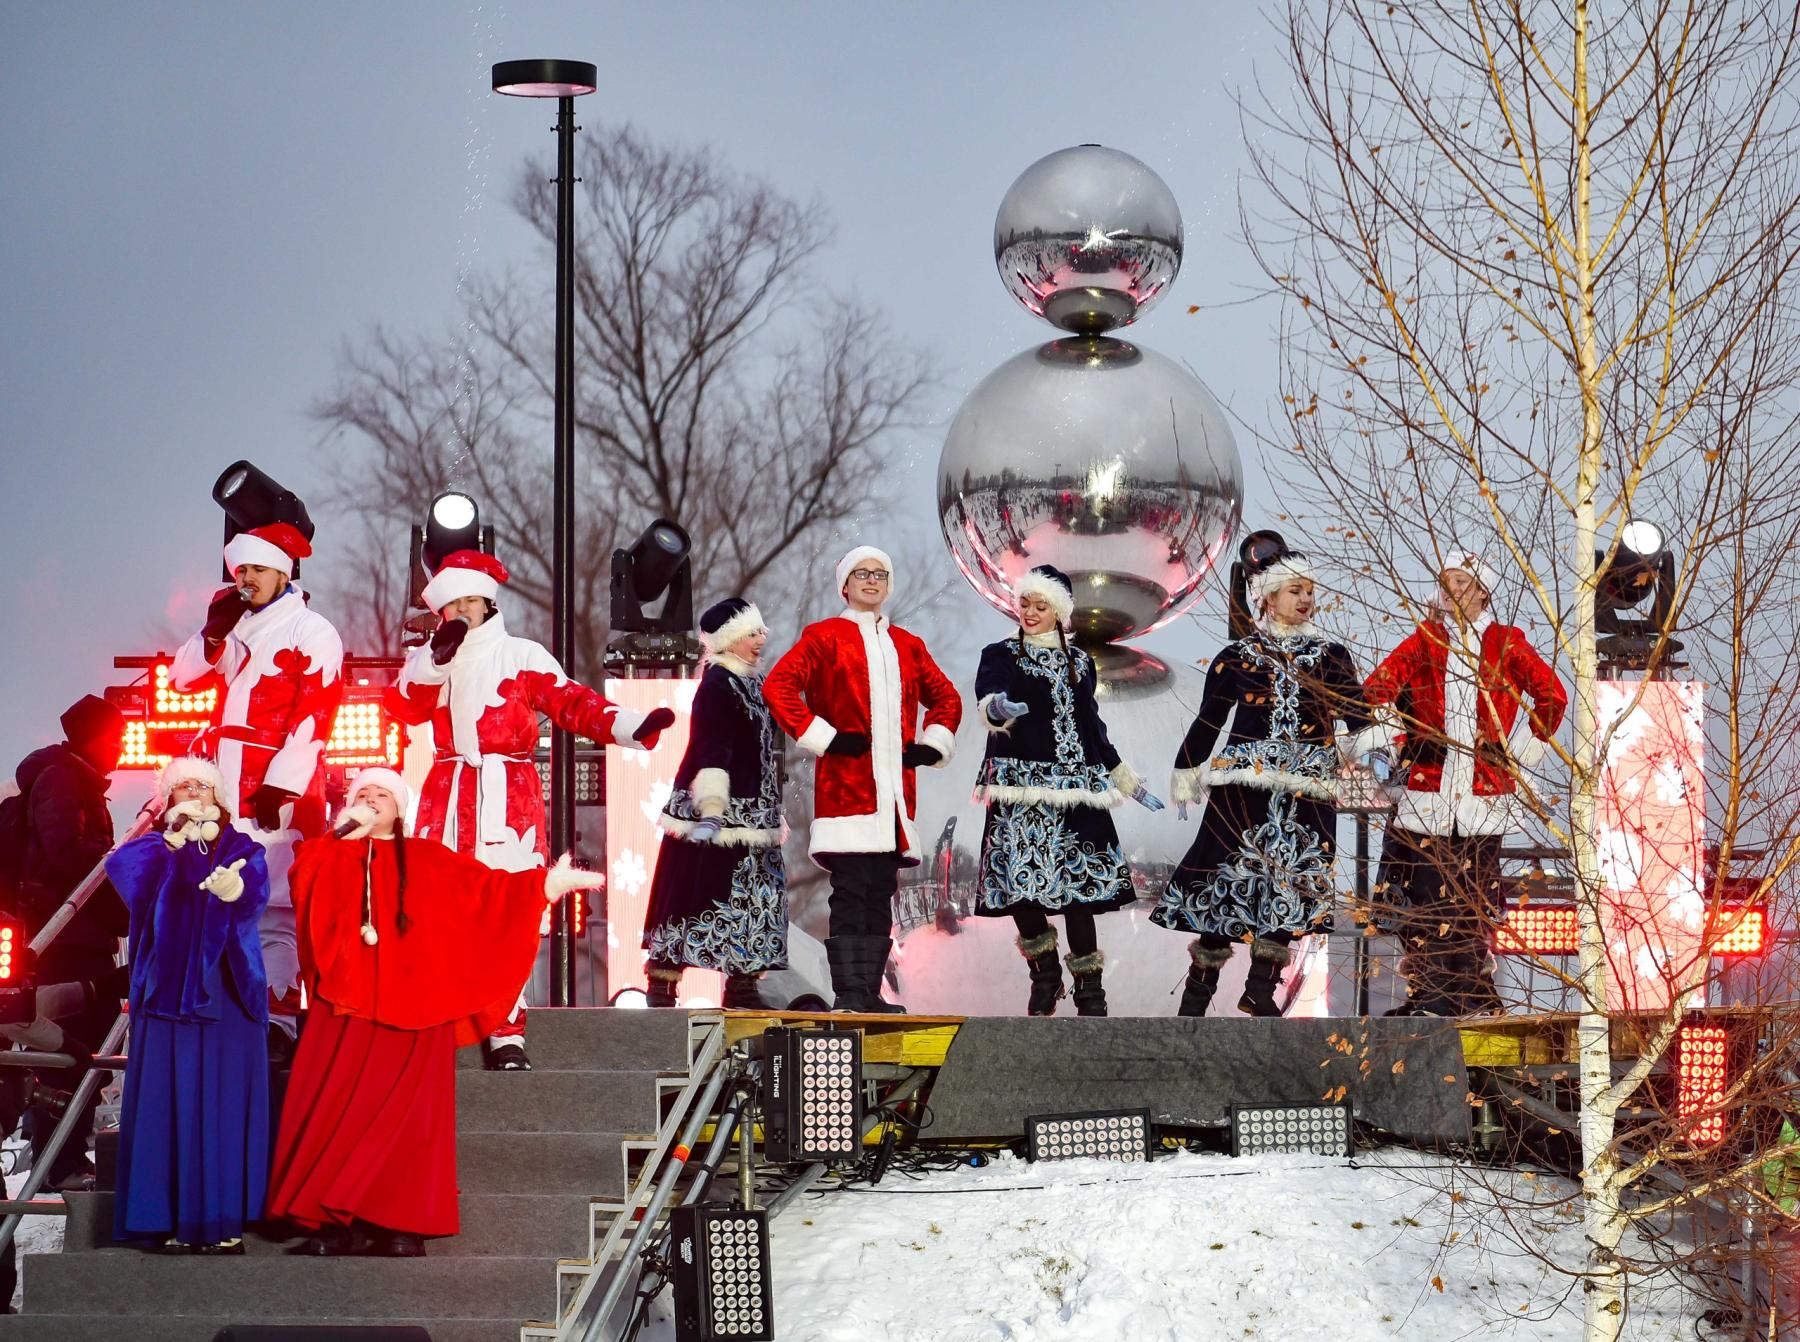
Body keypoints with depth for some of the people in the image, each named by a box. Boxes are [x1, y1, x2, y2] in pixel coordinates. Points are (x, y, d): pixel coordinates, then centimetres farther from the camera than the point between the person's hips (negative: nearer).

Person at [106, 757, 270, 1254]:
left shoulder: (243, 850, 9)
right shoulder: (156, 848, 10)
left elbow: (255, 895, -13)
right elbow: (120, 867, -14)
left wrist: (234, 889, -36)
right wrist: (175, 838, -27)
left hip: (225, 992, 0)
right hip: (170, 990, 0)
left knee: (225, 1105, -3)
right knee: (171, 1103, -5)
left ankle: (223, 1217, -2)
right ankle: (176, 1219, -5)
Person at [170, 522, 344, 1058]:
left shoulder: (310, 631, -2)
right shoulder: (235, 625, 21)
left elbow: (314, 716, -10)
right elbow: (185, 677, 14)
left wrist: (282, 782, -18)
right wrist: (215, 633, -4)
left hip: (279, 781, -7)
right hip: (223, 783, 7)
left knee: (274, 909, -13)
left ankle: (278, 1022, -15)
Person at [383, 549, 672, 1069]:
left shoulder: (523, 655, 7)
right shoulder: (428, 660, 15)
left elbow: (573, 704, -3)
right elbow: (403, 706, -4)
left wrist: (630, 726, -19)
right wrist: (438, 656, -16)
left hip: (510, 798, -2)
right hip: (447, 799, 2)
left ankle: (505, 1031, -5)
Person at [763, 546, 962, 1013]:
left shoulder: (907, 645, 19)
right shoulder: (825, 637, 4)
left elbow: (946, 697, 30)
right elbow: (777, 685, -7)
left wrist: (931, 746, 14)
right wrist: (823, 737, -11)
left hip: (895, 786, 5)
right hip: (847, 781, -5)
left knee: (881, 894, 5)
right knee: (850, 892, -11)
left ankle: (871, 993, 7)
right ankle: (848, 994, -12)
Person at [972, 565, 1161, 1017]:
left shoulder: (1079, 663, 17)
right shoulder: (1000, 655, 7)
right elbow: (986, 698, -15)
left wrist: (1128, 781, 22)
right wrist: (997, 707, -39)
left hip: (1073, 788, 2)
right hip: (1019, 784, -2)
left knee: (1077, 884, -7)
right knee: (1018, 881, -10)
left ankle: (1089, 985, -2)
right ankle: (1044, 971, 12)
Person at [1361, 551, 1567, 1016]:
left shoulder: (1507, 644, 6)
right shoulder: (1424, 640, 9)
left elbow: (1552, 696, 10)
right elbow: (1378, 688, 6)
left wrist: (1520, 750, 6)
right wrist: (1398, 740, -3)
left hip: (1485, 793, -1)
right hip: (1427, 790, 1)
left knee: (1476, 896, 1)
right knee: (1425, 895, -4)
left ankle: (1473, 991, 9)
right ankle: (1427, 993, 1)